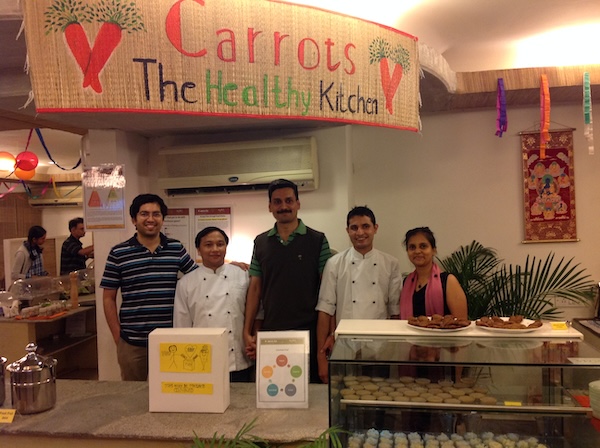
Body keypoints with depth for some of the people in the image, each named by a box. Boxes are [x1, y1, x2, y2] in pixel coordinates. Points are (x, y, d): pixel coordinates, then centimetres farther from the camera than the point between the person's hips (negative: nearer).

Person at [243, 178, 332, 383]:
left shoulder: (317, 240, -1)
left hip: (308, 331, -2)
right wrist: (247, 332, 3)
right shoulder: (260, 242, 7)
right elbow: (255, 288, 8)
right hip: (270, 332, 2)